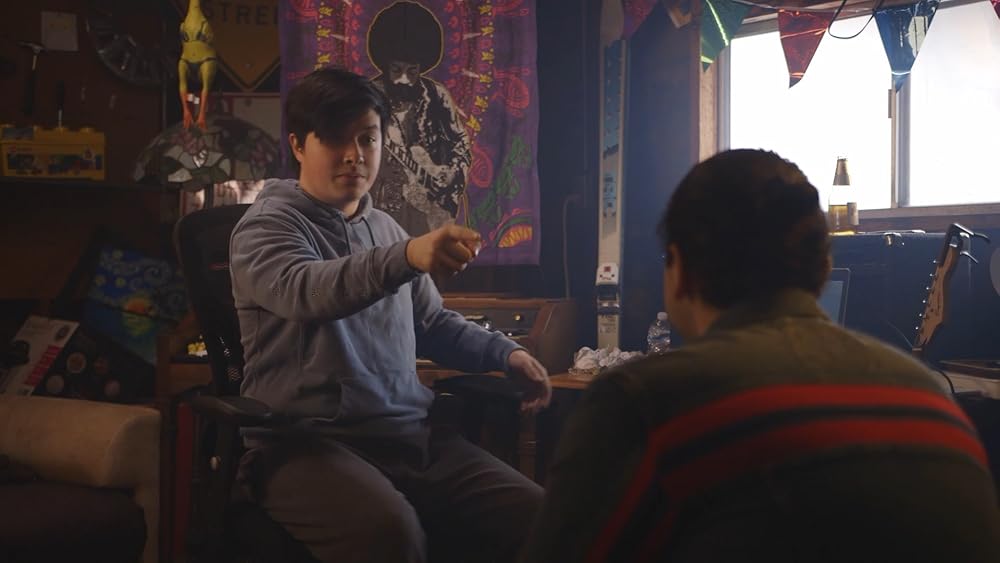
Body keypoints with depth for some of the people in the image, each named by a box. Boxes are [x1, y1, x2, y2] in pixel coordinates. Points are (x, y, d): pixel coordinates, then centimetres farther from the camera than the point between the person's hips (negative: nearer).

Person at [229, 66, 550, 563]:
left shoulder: (385, 229, 20)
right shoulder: (268, 227, -1)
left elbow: (433, 323, 31)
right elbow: (306, 289, -25)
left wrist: (504, 353, 13)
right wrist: (406, 256, -42)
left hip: (412, 436, 6)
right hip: (309, 443, -6)